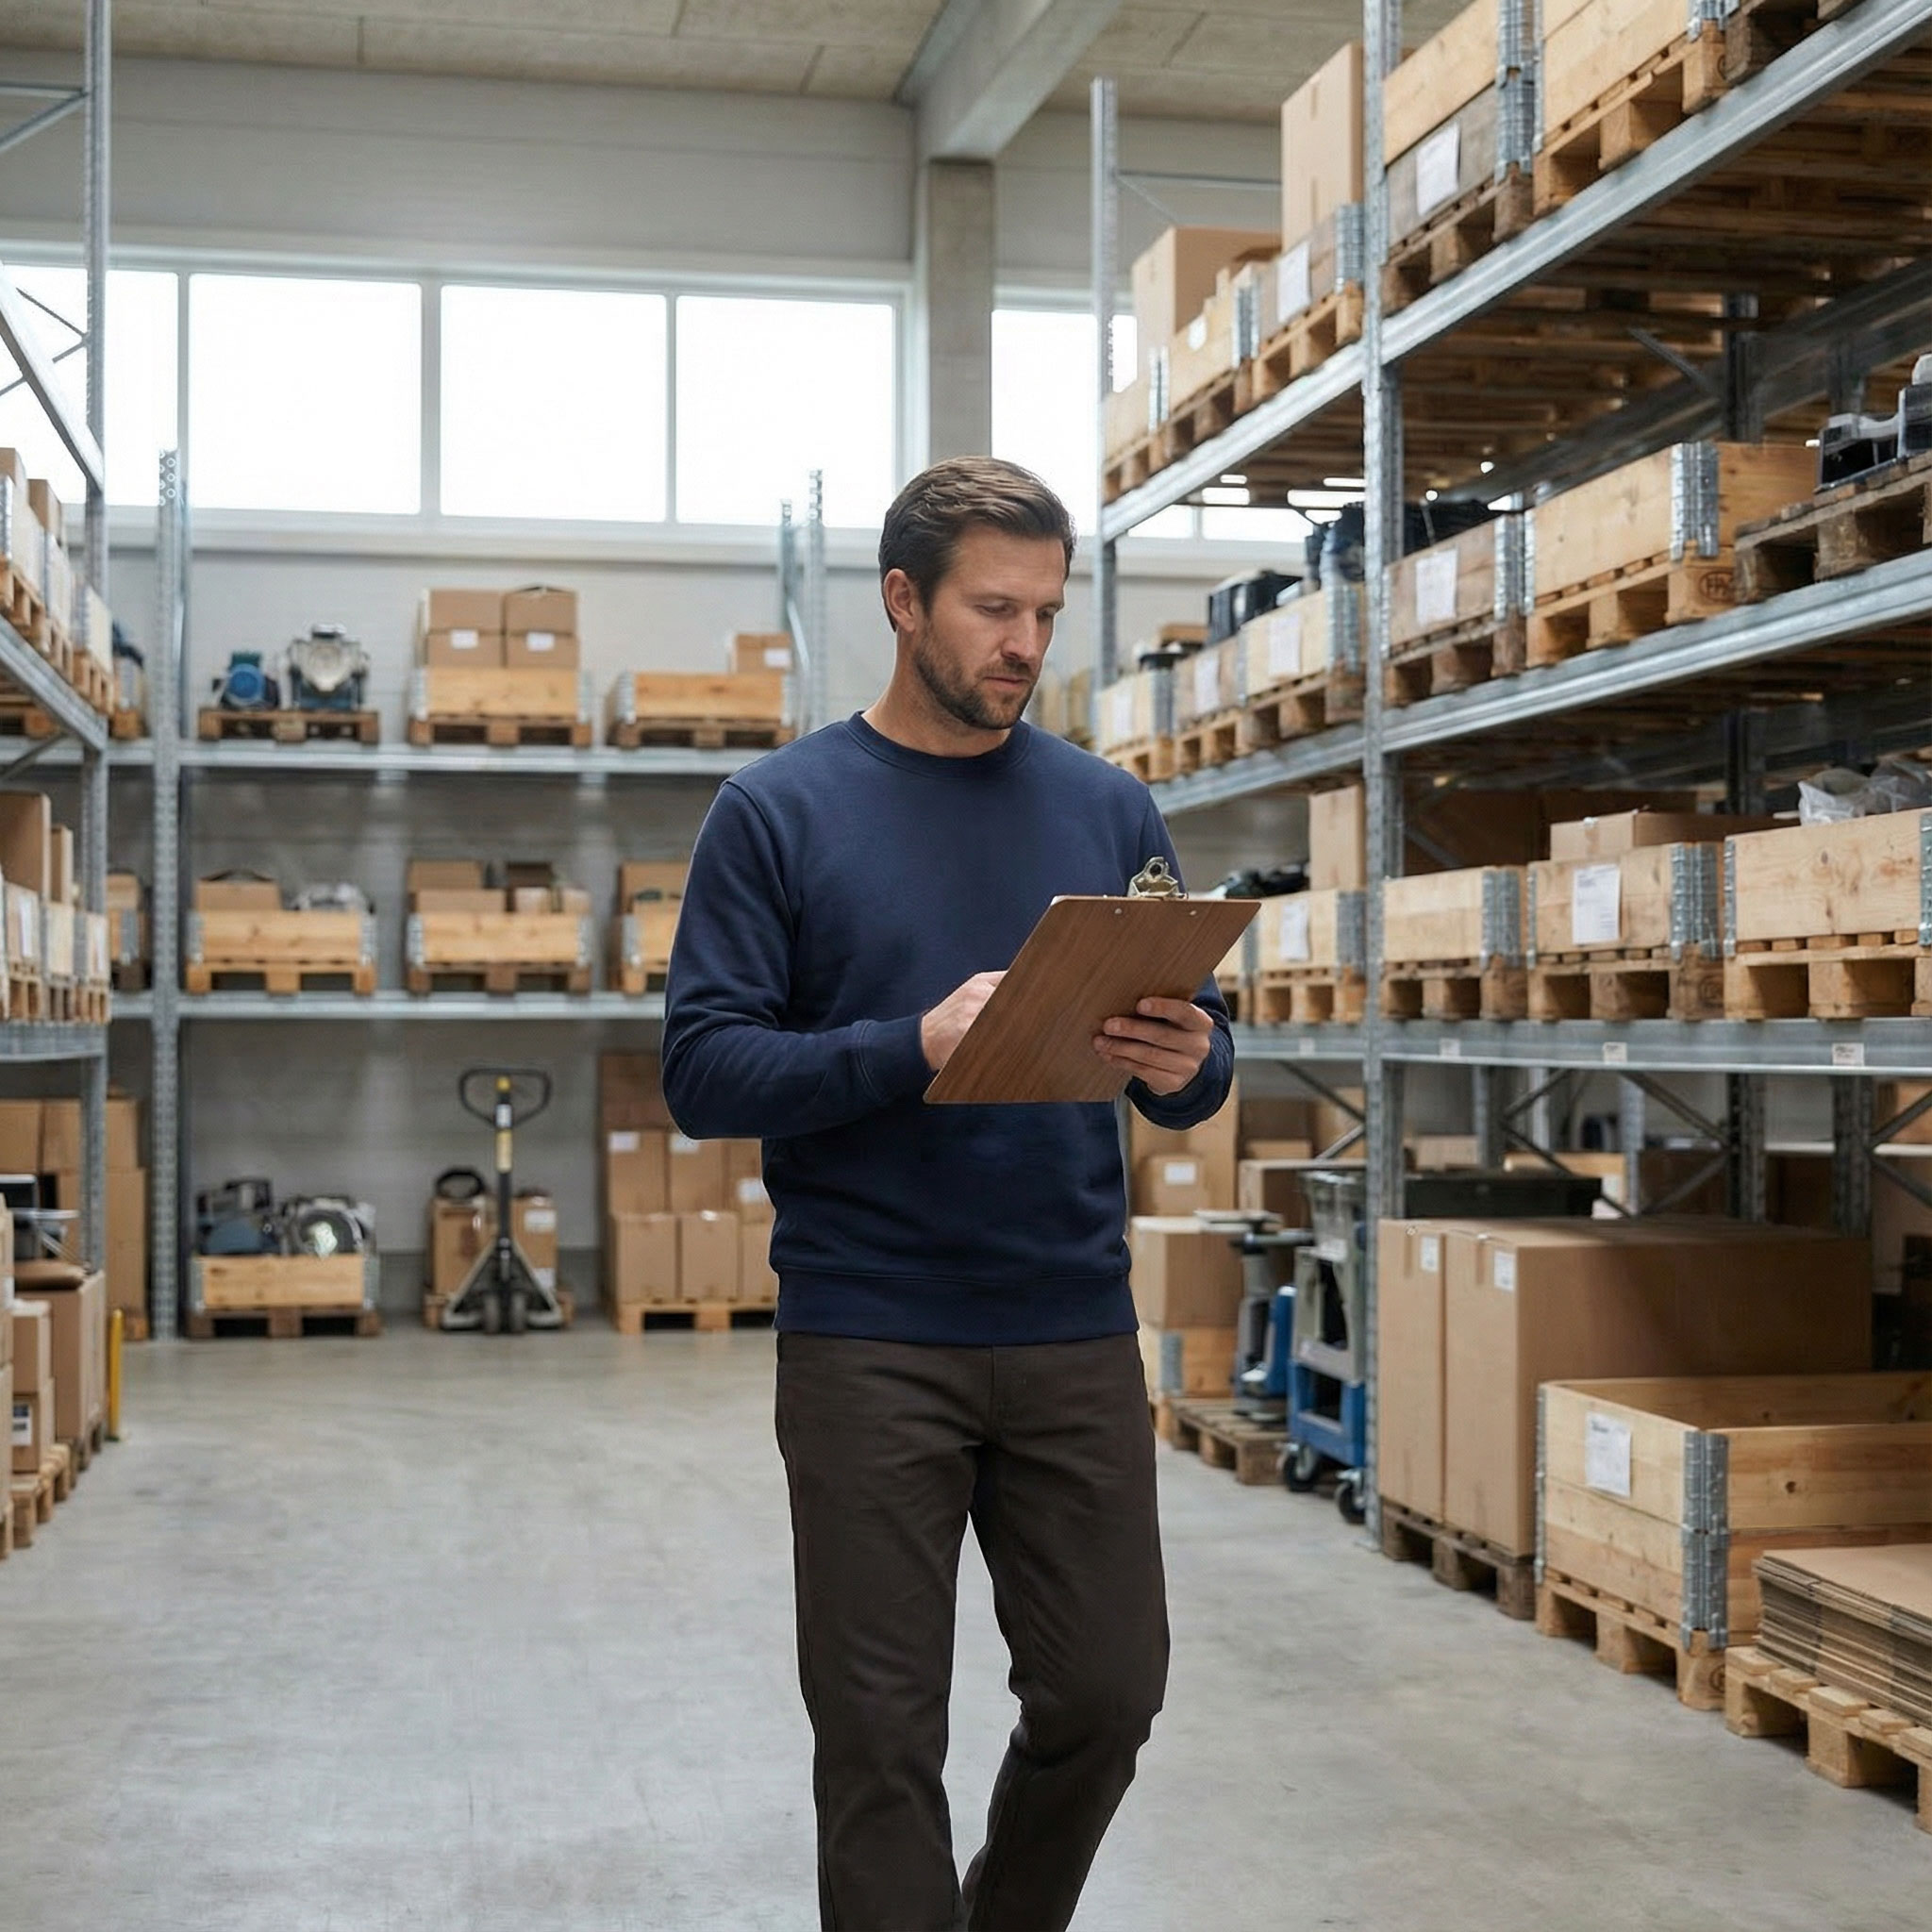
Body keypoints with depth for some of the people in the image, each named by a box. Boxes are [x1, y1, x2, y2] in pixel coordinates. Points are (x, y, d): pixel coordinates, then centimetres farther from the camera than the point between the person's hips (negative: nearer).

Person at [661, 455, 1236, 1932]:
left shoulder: (1109, 809, 8)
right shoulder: (781, 810, -2)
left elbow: (1196, 1072, 10)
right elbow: (705, 1071, -8)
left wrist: (1186, 1064, -15)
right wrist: (916, 1049, -22)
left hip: (1078, 1334, 3)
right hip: (868, 1348, -3)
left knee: (1107, 1695, 11)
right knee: (883, 1730, 4)